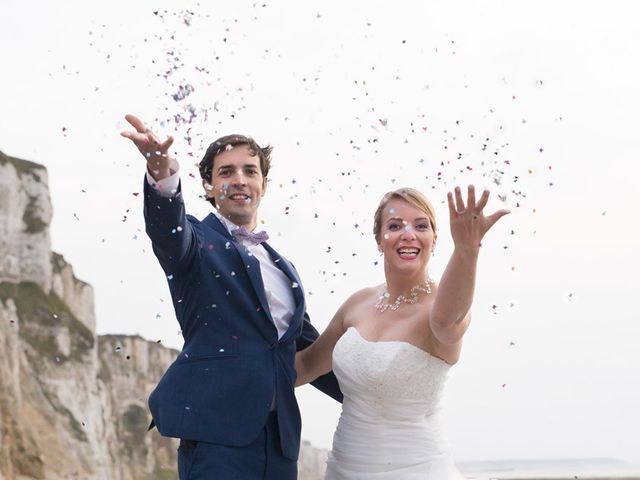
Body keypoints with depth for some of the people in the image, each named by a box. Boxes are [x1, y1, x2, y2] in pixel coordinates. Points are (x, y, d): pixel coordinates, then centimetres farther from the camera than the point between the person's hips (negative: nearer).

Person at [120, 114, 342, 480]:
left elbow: (311, 352, 25)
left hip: (280, 436, 6)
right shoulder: (199, 241, 5)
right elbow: (169, 230, -19)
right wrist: (162, 175, -40)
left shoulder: (284, 268, 22)